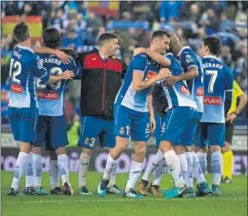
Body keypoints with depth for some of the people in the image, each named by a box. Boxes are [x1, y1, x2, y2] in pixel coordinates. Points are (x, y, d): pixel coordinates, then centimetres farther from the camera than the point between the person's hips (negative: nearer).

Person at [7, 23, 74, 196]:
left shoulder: (15, 52, 4)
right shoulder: (32, 58, -15)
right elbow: (47, 79, -2)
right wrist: (62, 76, 16)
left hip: (13, 105, 7)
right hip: (27, 106, -7)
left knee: (24, 144, 13)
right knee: (26, 147, -5)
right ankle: (15, 186, -11)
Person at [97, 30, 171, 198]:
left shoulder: (157, 64, 11)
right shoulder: (141, 59, -15)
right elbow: (137, 86, -22)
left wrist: (151, 115, 14)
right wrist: (158, 77, -16)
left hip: (141, 112, 8)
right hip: (125, 107, -8)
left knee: (141, 150, 1)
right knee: (122, 145, -16)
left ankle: (129, 189, 6)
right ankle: (105, 178, 7)